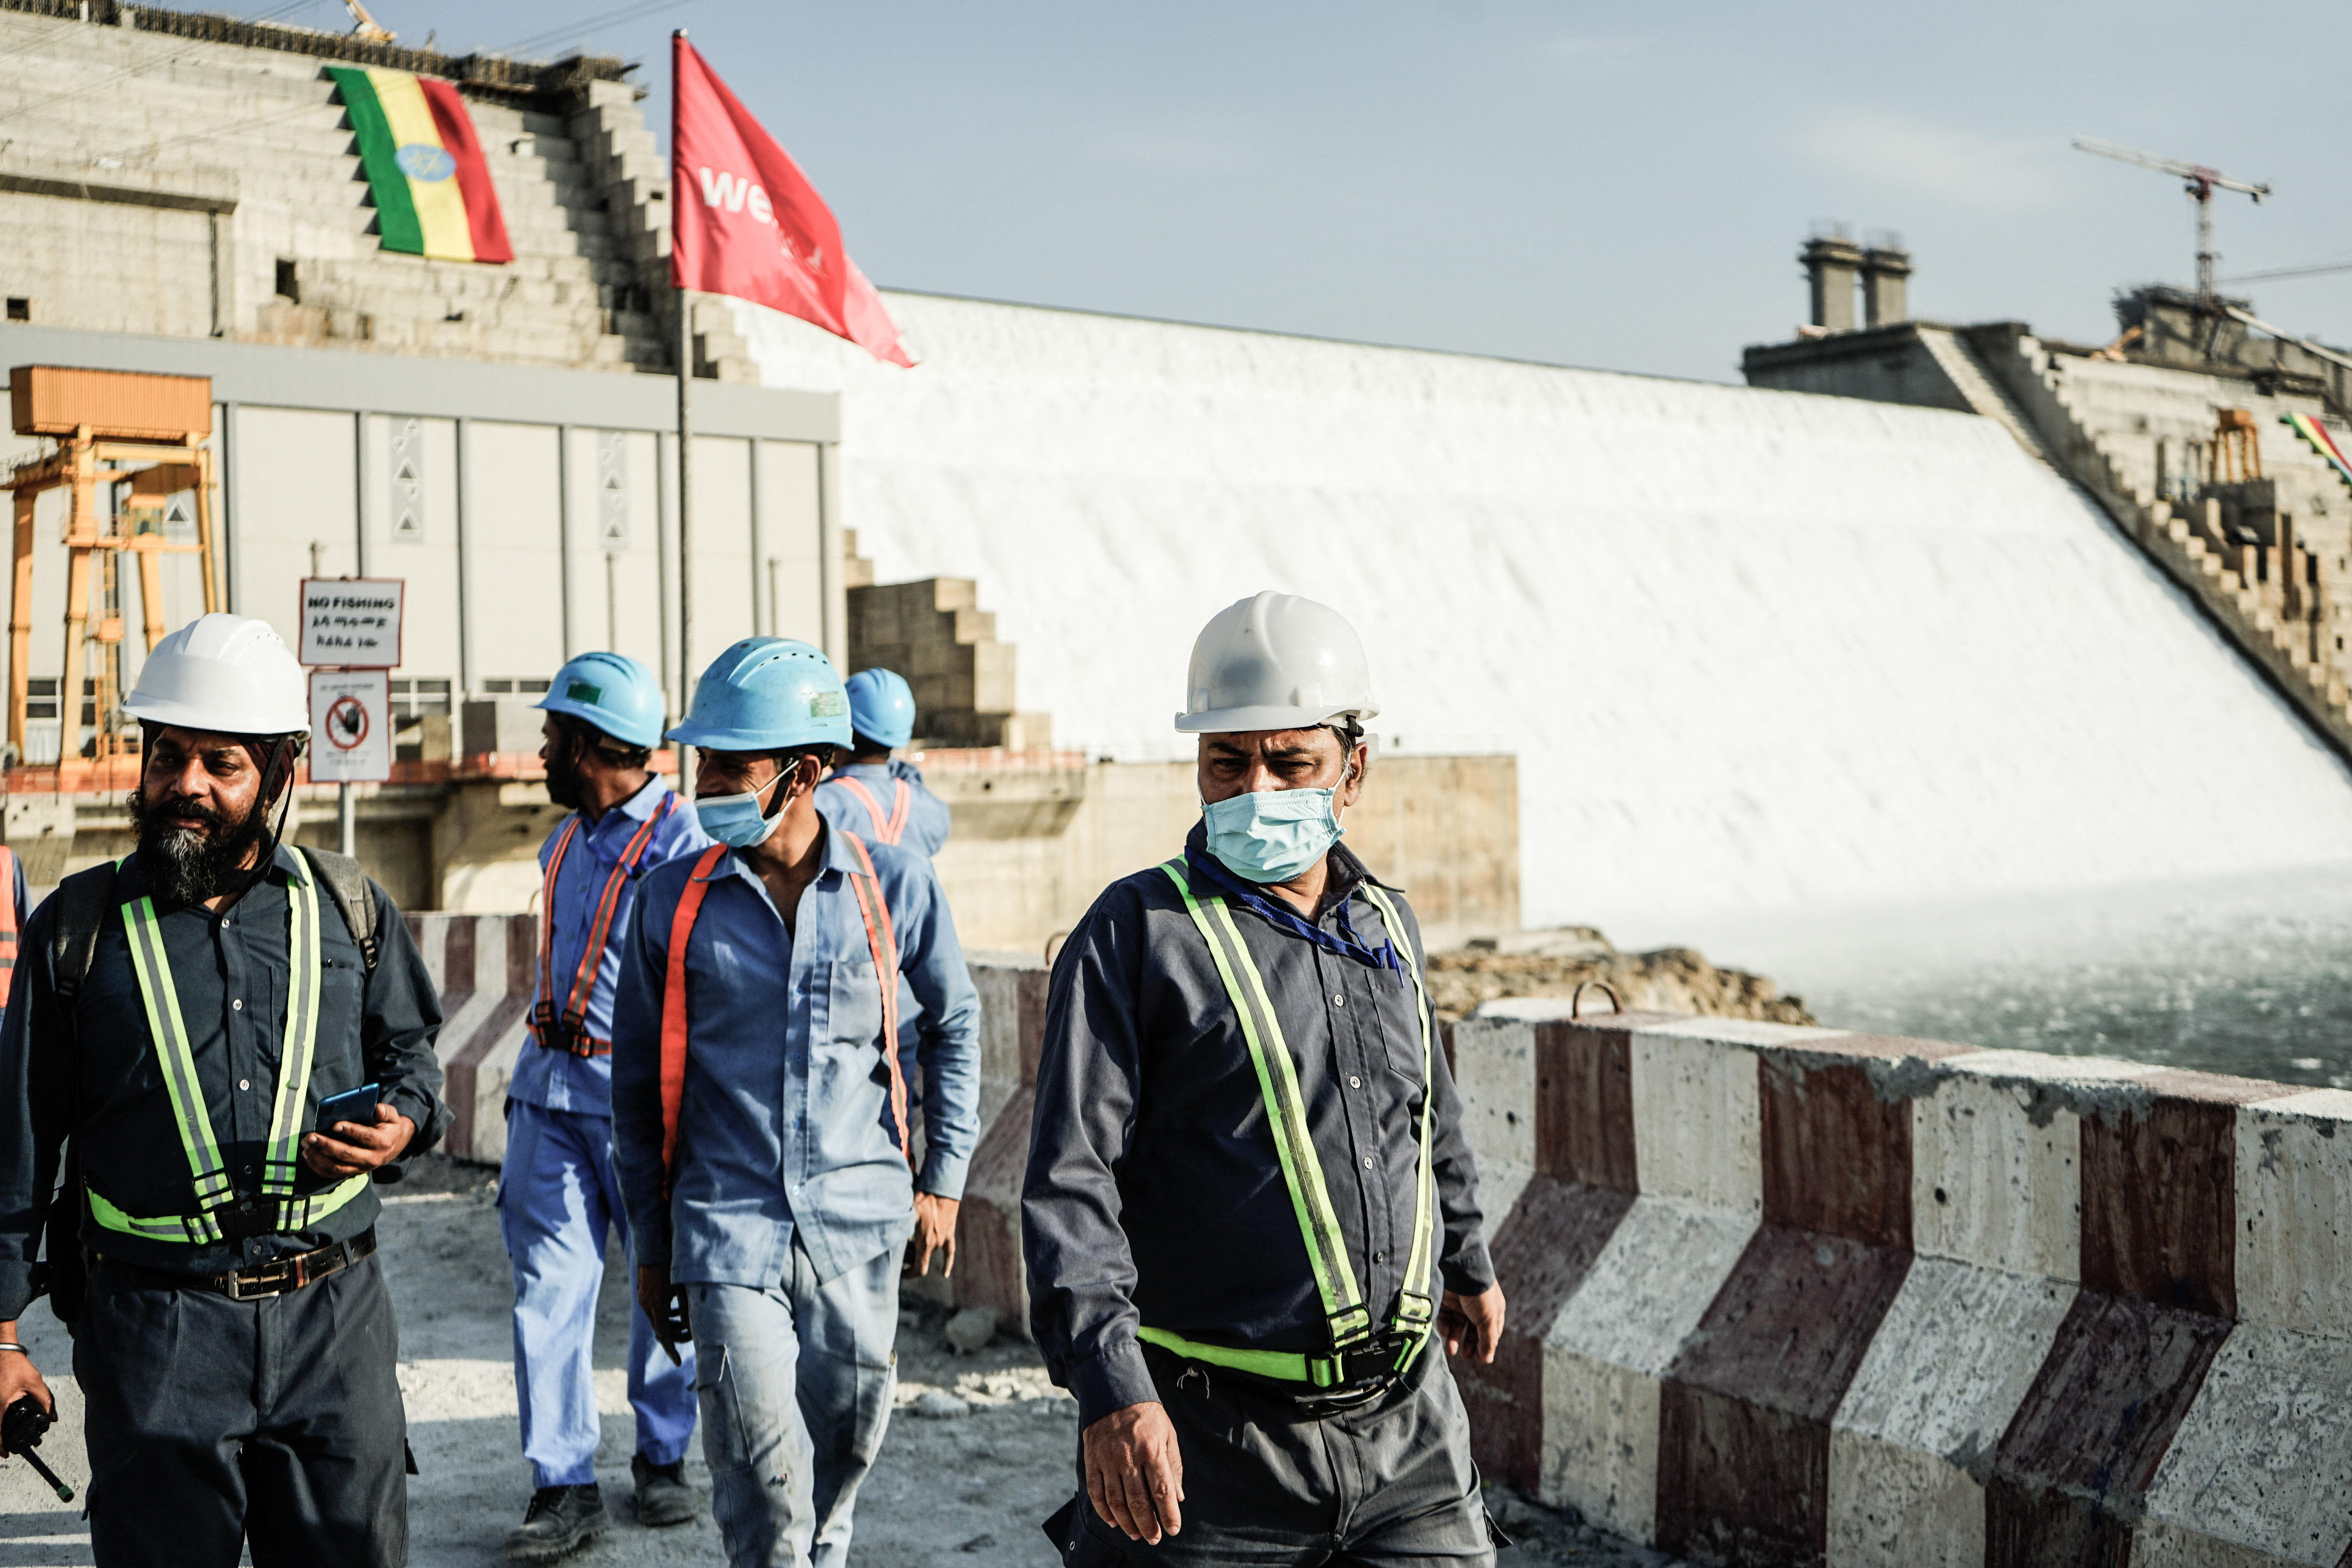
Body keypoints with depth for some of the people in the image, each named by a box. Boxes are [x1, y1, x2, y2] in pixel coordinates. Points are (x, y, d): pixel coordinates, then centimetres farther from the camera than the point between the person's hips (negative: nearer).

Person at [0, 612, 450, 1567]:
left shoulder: (347, 907, 6)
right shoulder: (81, 926, 2)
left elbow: (411, 1051, 19)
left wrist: (403, 1124, -5)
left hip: (332, 1317, 1)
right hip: (154, 1329, -1)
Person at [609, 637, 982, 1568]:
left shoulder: (895, 885, -3)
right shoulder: (672, 900, -2)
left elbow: (956, 1021, 13)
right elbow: (638, 1086, 7)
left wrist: (944, 1176, 9)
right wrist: (651, 1245, 8)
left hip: (861, 1217, 1)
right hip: (728, 1219, -1)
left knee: (847, 1438, 13)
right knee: (761, 1457, -11)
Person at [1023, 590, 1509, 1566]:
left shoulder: (1385, 927, 10)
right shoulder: (1135, 934, -7)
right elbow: (1069, 1183, -14)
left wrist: (1467, 1262, 38)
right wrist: (1111, 1391, -26)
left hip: (1407, 1427, 5)